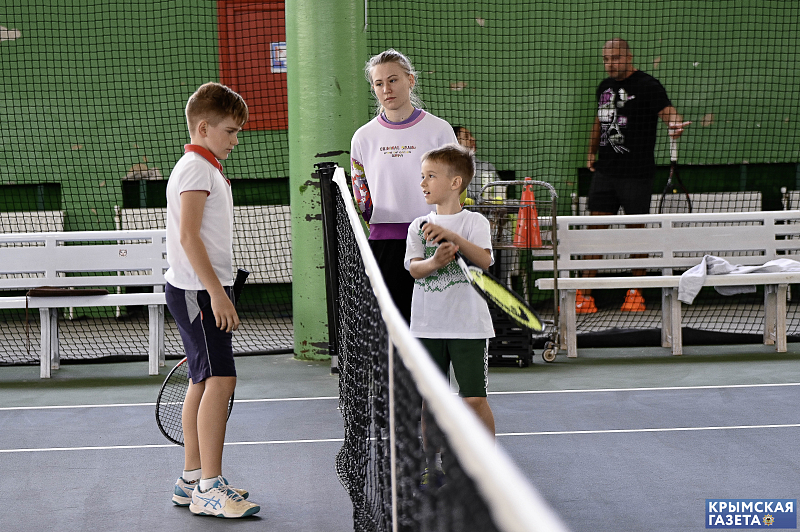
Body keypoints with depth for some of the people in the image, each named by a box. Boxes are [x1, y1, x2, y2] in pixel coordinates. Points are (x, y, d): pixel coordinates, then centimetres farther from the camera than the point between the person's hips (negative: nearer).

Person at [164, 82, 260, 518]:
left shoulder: (206, 169, 20)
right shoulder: (195, 168, -11)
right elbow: (188, 236, -20)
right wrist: (217, 293, -23)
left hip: (204, 291, 10)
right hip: (197, 290, -10)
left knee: (203, 381, 11)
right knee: (219, 380, -13)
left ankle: (192, 479, 18)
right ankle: (209, 487, -12)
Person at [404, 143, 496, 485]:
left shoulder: (474, 222, -2)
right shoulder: (419, 226, 8)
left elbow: (485, 260, -18)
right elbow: (413, 268, -5)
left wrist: (453, 237, -28)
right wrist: (434, 262, -26)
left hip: (468, 325, -3)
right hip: (427, 326, 4)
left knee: (474, 399, -4)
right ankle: (431, 462, 21)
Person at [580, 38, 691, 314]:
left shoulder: (647, 86, -7)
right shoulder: (604, 87, 14)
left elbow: (669, 112, -18)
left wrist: (675, 125, -39)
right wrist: (592, 152, 24)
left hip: (636, 174, -5)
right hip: (604, 172, 6)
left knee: (636, 229, 3)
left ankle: (635, 292, 16)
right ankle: (585, 296, 4)